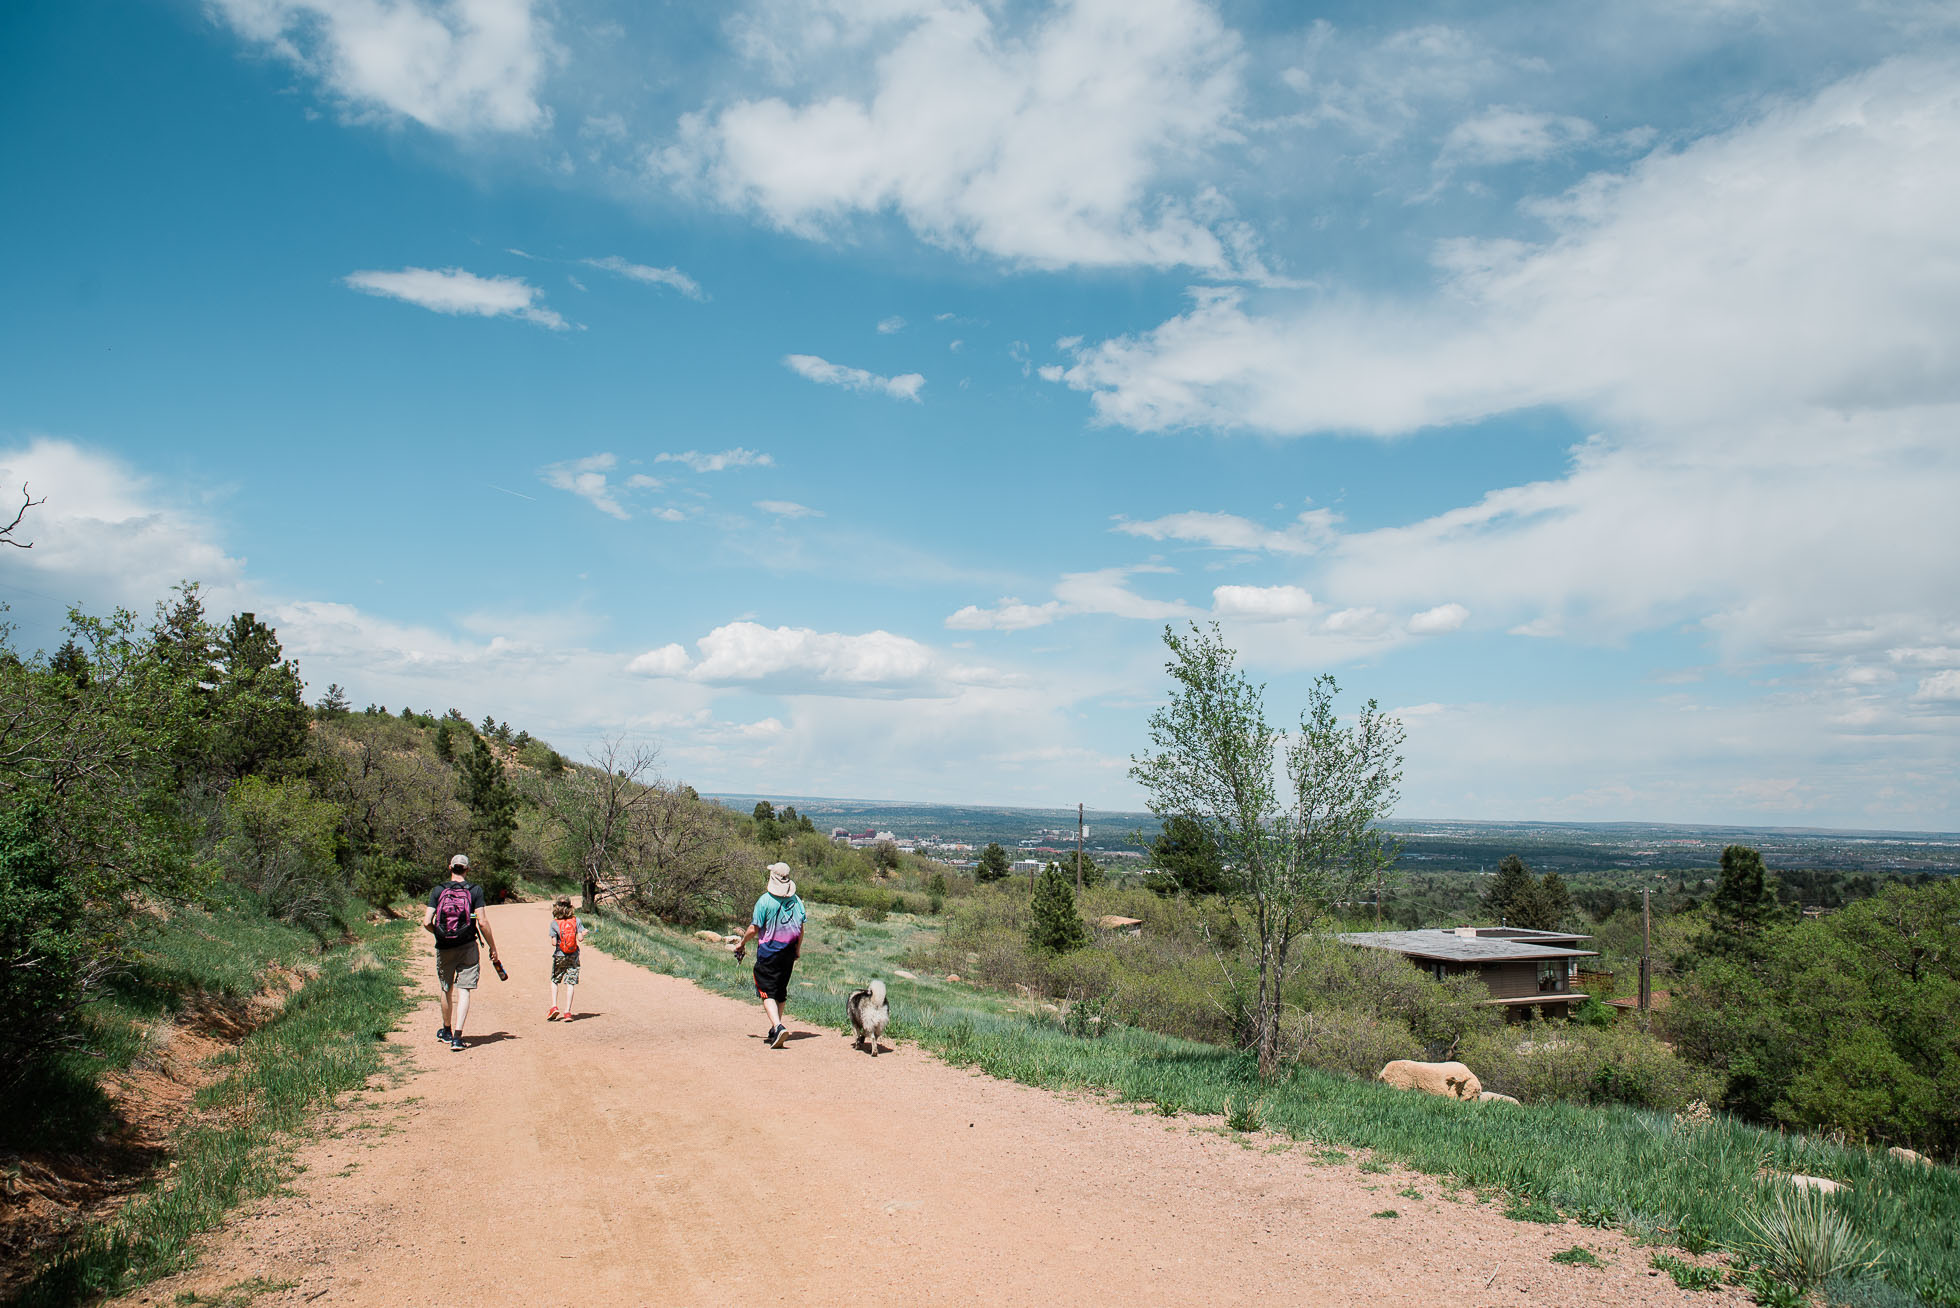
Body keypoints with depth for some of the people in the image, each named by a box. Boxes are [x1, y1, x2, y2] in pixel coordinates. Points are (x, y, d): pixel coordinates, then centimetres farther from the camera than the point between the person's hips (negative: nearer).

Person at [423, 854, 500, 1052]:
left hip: (444, 949, 2)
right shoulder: (475, 890, -3)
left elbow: (427, 922, -6)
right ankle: (457, 1036, -12)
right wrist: (492, 947, -1)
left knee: (447, 989, 18)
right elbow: (482, 922, -9)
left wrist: (439, 932, 15)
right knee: (464, 991, 0)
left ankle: (447, 1031, 35)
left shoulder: (438, 891, 1)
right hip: (467, 947, -2)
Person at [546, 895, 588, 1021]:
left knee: (554, 981, 18)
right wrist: (583, 934, 12)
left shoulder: (554, 923, -8)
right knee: (570, 983, 3)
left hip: (559, 956, -1)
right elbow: (580, 939, -9)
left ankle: (554, 1006, 5)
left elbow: (554, 943, -11)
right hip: (573, 956, 1)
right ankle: (567, 1012, 0)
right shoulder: (576, 920, -4)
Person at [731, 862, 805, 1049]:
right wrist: (797, 950, 24)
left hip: (768, 951, -5)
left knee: (767, 992, -6)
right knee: (781, 991, 18)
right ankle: (775, 1030, 27)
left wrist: (741, 944, 7)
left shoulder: (765, 900, -12)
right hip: (788, 953, 5)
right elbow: (801, 929, 9)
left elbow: (753, 930, -10)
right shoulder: (796, 901, 3)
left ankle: (778, 1026, -26)